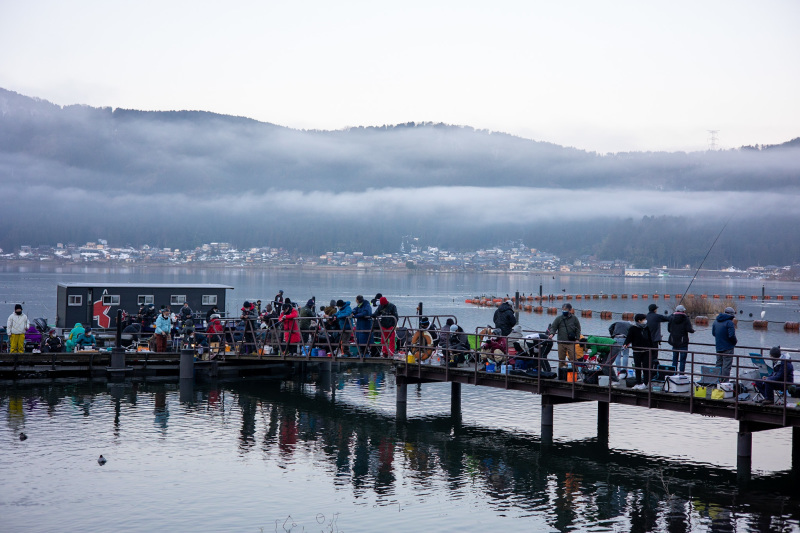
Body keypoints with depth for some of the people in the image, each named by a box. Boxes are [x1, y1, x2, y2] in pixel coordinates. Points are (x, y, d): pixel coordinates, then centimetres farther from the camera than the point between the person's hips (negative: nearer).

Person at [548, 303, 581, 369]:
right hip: (561, 342, 1)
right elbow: (553, 327, 5)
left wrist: (577, 338, 3)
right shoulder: (559, 318, 6)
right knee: (561, 358, 6)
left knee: (572, 357, -7)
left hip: (571, 342, -1)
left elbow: (578, 329, 12)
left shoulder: (574, 318, 6)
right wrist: (552, 333, -14)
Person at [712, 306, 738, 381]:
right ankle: (724, 381, -5)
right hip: (727, 348, -7)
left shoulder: (716, 321, 9)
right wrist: (735, 341, -5)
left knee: (718, 364, 16)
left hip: (718, 347, 7)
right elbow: (731, 335, -23)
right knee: (726, 365, -4)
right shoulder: (729, 322, -16)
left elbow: (713, 333, 17)